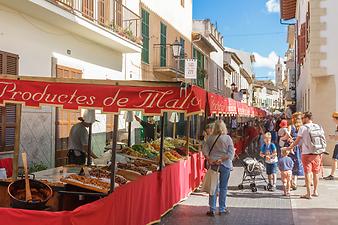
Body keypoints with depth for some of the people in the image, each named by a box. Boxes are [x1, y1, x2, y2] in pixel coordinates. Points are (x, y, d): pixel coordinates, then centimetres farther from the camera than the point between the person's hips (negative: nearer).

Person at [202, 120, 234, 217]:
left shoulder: (210, 138, -2)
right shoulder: (227, 138, -6)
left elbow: (204, 150, -6)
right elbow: (231, 153, -11)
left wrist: (209, 160, -9)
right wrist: (221, 160, -13)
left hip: (213, 164, 1)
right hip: (225, 165, -1)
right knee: (223, 187, 10)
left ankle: (212, 210, 10)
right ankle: (222, 209, 18)